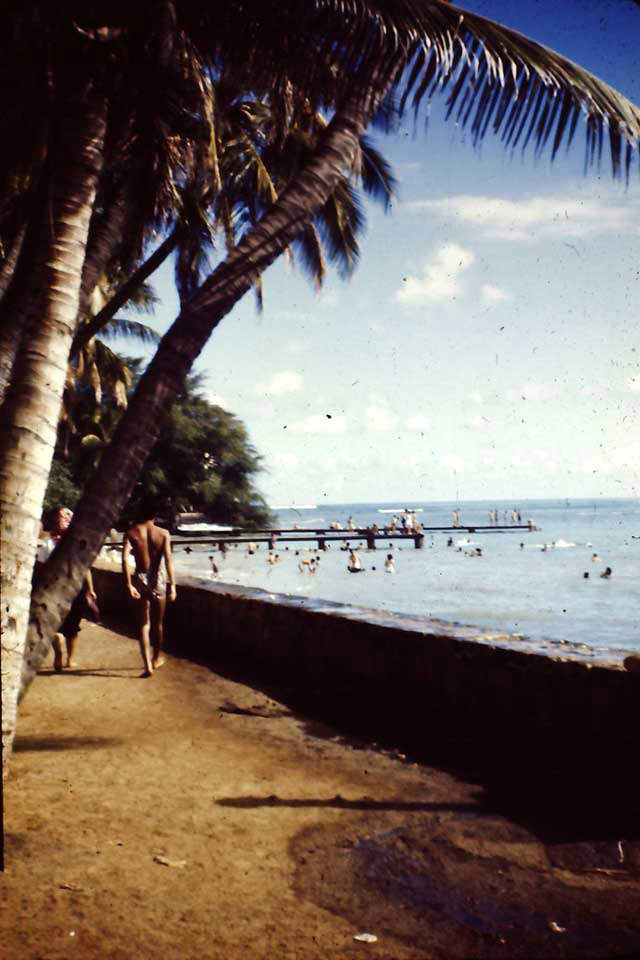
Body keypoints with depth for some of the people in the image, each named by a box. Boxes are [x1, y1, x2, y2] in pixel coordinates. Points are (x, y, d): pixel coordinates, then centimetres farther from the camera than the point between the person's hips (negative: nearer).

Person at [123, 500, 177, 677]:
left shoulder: (131, 533, -3)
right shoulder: (163, 533, -3)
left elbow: (125, 558, -15)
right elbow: (168, 559, -12)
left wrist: (129, 585, -15)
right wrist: (172, 585, -12)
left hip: (140, 578, 0)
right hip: (158, 578, 0)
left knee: (143, 623, 7)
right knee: (157, 622, 19)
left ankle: (148, 665, -2)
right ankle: (157, 656, 38)